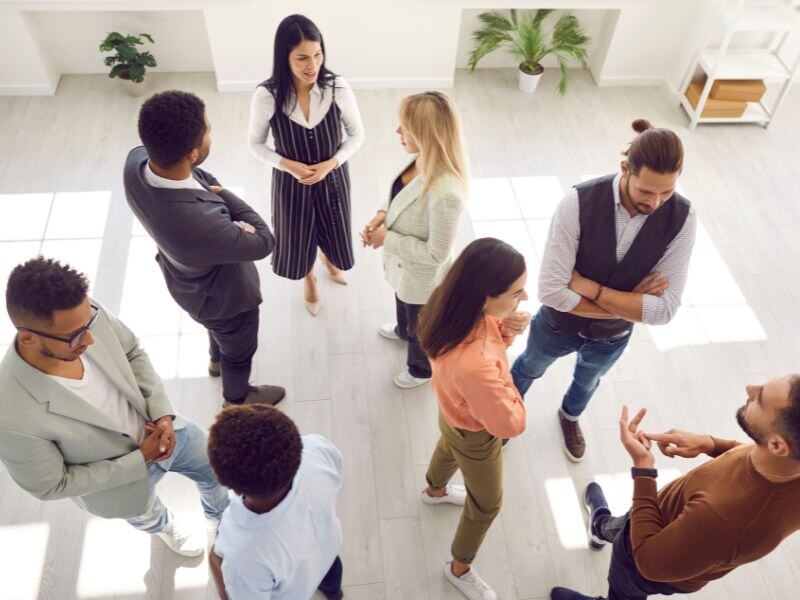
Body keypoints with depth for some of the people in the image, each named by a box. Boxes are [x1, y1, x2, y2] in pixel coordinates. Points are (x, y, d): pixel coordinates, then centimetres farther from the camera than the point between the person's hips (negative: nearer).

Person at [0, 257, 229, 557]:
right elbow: (52, 486, -23)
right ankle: (164, 527, 71)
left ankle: (220, 516, 64)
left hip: (163, 427, 3)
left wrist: (162, 413, -19)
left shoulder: (85, 314, -32)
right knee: (145, 513, 32)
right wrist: (140, 459, -22)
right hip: (119, 474, -2)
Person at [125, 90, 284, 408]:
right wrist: (221, 194, -18)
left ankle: (216, 359, 69)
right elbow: (264, 242, -29)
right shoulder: (201, 224, -48)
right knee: (239, 351, 26)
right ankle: (238, 397, 57)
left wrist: (209, 187, -23)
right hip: (221, 295, -7)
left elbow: (201, 177, -4)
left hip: (188, 277, 7)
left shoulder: (137, 160, -26)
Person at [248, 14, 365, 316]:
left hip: (332, 177, 1)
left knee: (332, 231, 23)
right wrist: (289, 166, -21)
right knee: (298, 235, 20)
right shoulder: (266, 96, -23)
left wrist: (329, 164, -19)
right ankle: (309, 278, 55)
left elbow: (356, 134, -7)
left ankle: (328, 258, 63)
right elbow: (255, 143, -8)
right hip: (291, 182, -1)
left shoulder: (337, 87, -21)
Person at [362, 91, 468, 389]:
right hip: (403, 265, 8)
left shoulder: (445, 193, -42)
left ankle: (423, 369, 56)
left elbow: (436, 254, -32)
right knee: (403, 304, 39)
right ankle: (404, 330, 73)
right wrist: (383, 213, -13)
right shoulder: (422, 160, -17)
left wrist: (387, 239, -25)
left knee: (422, 328, 24)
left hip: (423, 277, -7)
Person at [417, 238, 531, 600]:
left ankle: (435, 491, 74)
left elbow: (486, 328, -4)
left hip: (455, 412, 7)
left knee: (448, 447, 39)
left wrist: (507, 329, -25)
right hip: (475, 436, -6)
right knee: (486, 504, 23)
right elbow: (510, 424, -34)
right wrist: (505, 382, -19)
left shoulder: (453, 303, -28)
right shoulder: (474, 366, -51)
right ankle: (459, 570, 53)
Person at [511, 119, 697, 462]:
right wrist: (627, 304, -28)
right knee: (529, 368, 29)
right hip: (559, 325, -2)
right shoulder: (579, 202, -35)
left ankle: (570, 416, 68)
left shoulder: (681, 218, -26)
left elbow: (664, 309, -27)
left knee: (587, 381, 34)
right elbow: (551, 291, -35)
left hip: (612, 337, 2)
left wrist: (591, 289, -32)